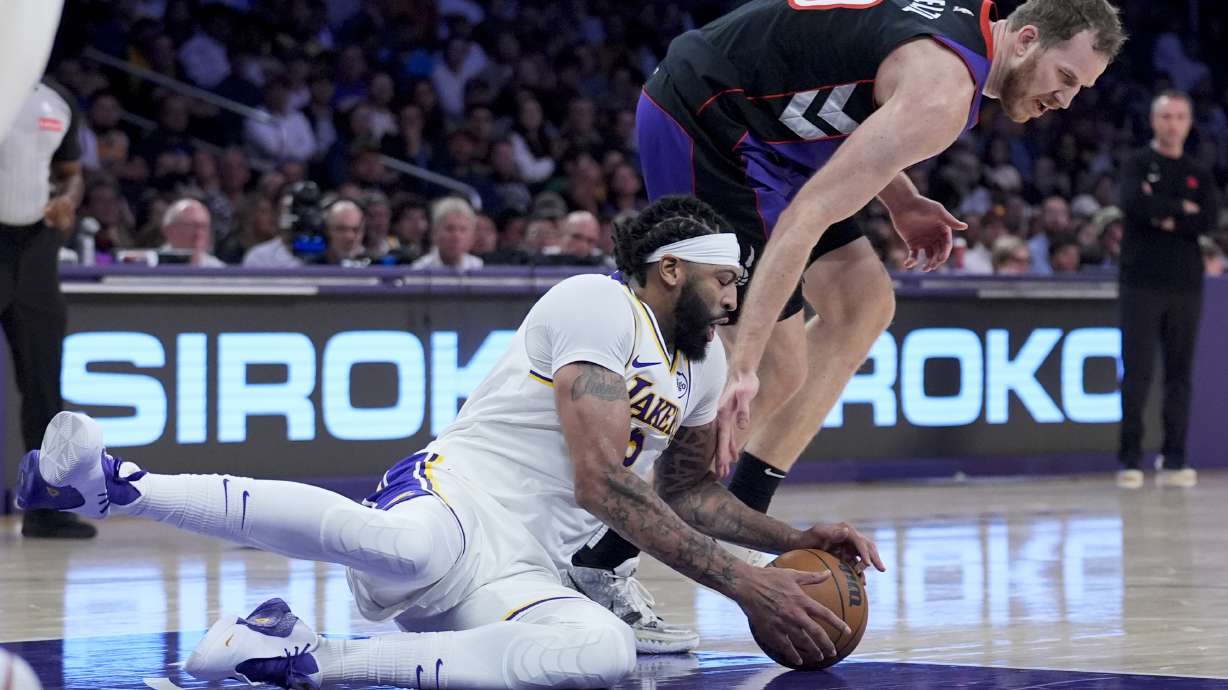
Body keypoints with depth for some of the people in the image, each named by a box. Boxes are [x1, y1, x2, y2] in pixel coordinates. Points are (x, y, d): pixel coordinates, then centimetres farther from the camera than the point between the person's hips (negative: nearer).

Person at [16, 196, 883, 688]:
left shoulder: (707, 365, 21)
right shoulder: (599, 304, -7)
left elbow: (688, 491, 36)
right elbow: (601, 485, -15)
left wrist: (793, 538, 18)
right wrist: (745, 585, -16)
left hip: (520, 573, 7)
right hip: (452, 504, -7)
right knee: (404, 544, -46)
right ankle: (116, 483, -32)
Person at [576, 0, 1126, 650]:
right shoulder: (945, 89, -22)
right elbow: (806, 216, -29)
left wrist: (899, 202, 9)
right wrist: (742, 365, -34)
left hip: (756, 127, 11)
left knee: (863, 304, 11)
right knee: (775, 373, -11)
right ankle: (597, 556, -11)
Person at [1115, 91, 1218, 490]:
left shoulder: (1199, 175, 15)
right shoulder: (1137, 166, 6)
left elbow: (1210, 220, -2)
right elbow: (1134, 204, -14)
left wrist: (1164, 216, -10)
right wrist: (1182, 209, -6)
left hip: (1185, 285, 3)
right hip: (1142, 284, -3)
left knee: (1180, 374, 2)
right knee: (1137, 374, -6)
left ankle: (1173, 461, 4)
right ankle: (1130, 461, -4)